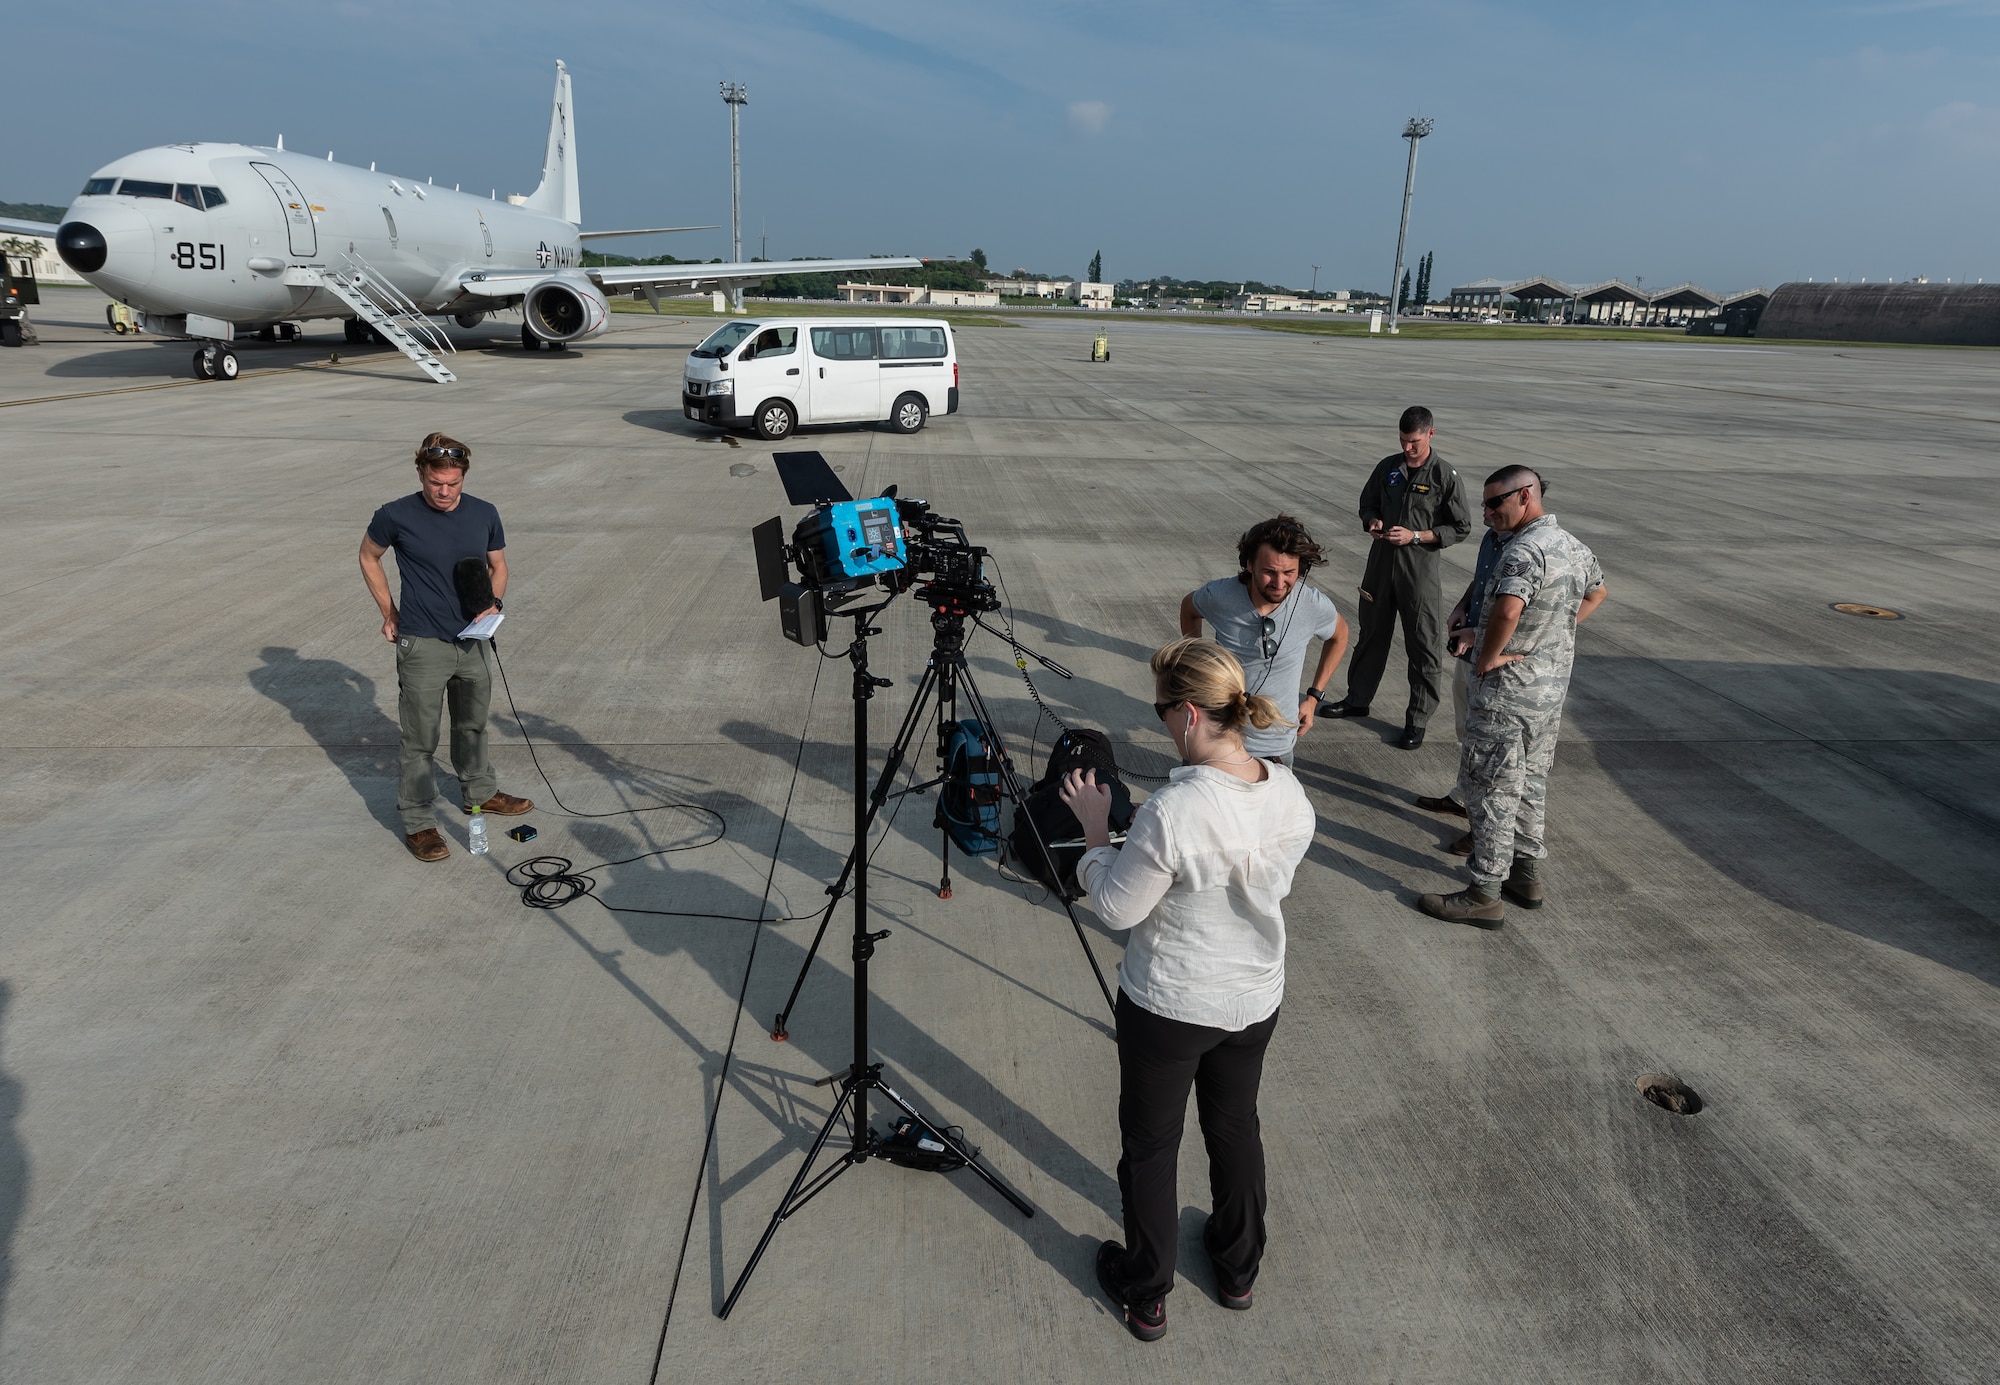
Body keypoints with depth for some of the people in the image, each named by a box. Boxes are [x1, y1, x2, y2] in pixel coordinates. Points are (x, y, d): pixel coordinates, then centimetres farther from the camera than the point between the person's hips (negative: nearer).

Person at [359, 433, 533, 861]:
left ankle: (480, 793, 42)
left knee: (473, 724, 22)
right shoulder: (396, 516, -12)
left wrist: (492, 605, -6)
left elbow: (498, 566, 12)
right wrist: (389, 612, 3)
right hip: (422, 645, -4)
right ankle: (417, 822, 14)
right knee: (420, 739, 3)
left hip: (472, 640, 4)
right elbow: (368, 557, 6)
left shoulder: (484, 515, -3)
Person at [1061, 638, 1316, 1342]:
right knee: (1236, 1127, 27)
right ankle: (1238, 1270, 48)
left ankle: (1145, 1295, 36)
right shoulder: (1289, 793, -11)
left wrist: (1094, 828, -7)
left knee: (1150, 1146, 16)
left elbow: (1116, 908, -19)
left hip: (1168, 1007, -6)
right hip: (1255, 999, 6)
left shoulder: (1171, 814, -32)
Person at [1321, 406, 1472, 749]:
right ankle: (1357, 699, 33)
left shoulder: (1445, 476, -8)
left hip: (1420, 570, -4)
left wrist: (1414, 536, -16)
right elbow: (1367, 503, 17)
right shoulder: (1387, 467, 4)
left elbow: (1461, 527, -6)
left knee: (1423, 646, 1)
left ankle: (1418, 720, 10)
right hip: (1381, 563, 4)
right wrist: (1373, 521, -6)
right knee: (1372, 634, 17)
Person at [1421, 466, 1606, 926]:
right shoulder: (1573, 545, 8)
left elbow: (1507, 611, -41)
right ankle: (1527, 874, 32)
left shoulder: (1525, 550, -23)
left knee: (1491, 790, 0)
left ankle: (1485, 894, 7)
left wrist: (1487, 658, -25)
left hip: (1506, 689, -9)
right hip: (1553, 686, 9)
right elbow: (1596, 592, 28)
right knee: (1532, 782, 20)